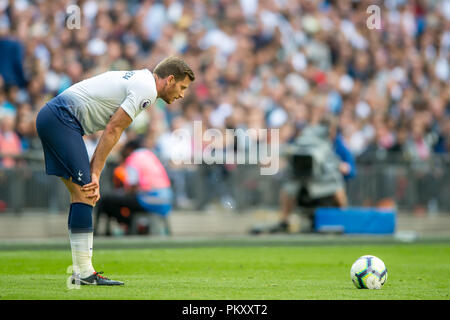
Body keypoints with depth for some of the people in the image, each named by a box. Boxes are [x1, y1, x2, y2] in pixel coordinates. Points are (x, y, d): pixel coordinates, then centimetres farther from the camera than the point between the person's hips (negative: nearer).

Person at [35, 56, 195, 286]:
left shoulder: (139, 80, 21)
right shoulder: (147, 89, -9)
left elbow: (111, 131, 17)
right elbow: (112, 130, -13)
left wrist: (93, 172, 9)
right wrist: (95, 174, -10)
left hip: (50, 116, 11)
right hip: (61, 119, -11)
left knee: (81, 193, 9)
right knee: (83, 192, -13)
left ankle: (82, 271, 8)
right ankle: (84, 273, -15)